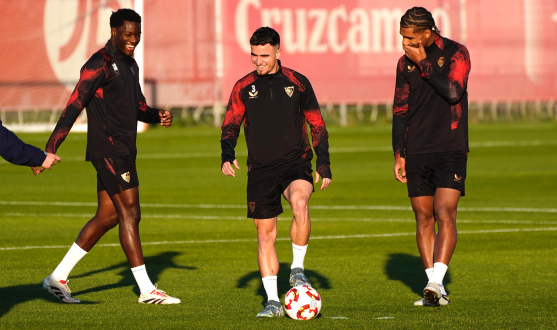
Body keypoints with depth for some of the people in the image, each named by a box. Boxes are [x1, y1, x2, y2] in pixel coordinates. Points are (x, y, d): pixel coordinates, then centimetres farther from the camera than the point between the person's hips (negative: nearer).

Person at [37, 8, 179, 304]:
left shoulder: (130, 65, 17)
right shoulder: (100, 65, -12)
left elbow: (137, 107, 25)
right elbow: (74, 106, -17)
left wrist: (158, 116, 2)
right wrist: (50, 149, -21)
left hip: (122, 151, 10)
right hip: (109, 150, -10)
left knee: (108, 216, 11)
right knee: (130, 214, -8)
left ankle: (58, 277, 16)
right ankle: (147, 291, -5)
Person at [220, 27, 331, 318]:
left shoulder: (297, 83, 4)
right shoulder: (244, 87, 7)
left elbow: (317, 125, 9)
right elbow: (231, 124, 7)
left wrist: (324, 163, 3)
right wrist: (227, 154, -11)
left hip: (295, 162, -2)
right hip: (260, 168, 2)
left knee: (299, 203, -32)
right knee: (265, 233, 1)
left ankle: (298, 268, -14)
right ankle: (273, 301, 7)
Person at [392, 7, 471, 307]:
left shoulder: (456, 54, -4)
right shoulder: (405, 62, 9)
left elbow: (453, 92, -21)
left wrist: (423, 63, -14)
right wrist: (398, 154, 12)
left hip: (450, 150, -5)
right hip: (416, 154, 5)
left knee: (445, 215, -16)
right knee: (424, 219, 4)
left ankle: (436, 282, -23)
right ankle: (437, 292, 8)